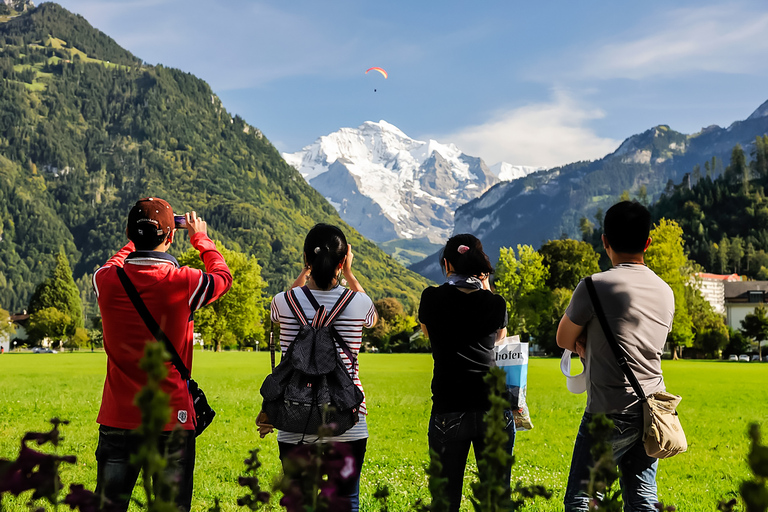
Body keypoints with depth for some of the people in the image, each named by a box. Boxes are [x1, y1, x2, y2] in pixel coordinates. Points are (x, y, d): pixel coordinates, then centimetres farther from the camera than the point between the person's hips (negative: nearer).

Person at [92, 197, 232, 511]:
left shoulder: (107, 282, -5)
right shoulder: (184, 283, -13)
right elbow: (223, 276, 11)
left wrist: (136, 239, 35)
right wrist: (200, 238, 26)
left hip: (118, 419, 3)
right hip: (171, 420, -2)